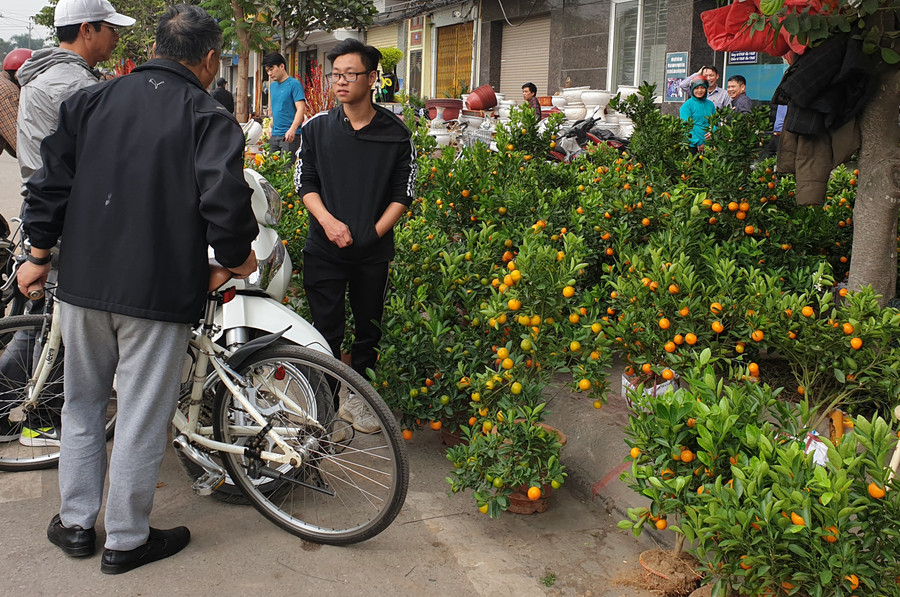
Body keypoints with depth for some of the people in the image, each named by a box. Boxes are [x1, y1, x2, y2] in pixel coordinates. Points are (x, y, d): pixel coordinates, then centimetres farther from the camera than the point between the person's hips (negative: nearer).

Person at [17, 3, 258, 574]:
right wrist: (237, 257, -3)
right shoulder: (210, 118, -8)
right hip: (159, 292, -5)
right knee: (142, 415, 6)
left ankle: (76, 524, 30)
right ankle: (127, 541, 18)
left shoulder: (91, 100, 7)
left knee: (83, 403, 19)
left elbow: (51, 181, 7)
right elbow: (225, 201, -20)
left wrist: (40, 254, 15)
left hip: (83, 284, 5)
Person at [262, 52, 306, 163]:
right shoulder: (272, 86, 17)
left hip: (289, 136, -7)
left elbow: (301, 109, -15)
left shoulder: (294, 84, -6)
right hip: (274, 135, 7)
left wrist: (292, 129, -27)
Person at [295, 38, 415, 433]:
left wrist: (375, 231, -10)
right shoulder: (317, 128, 3)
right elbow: (305, 182, 5)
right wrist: (328, 221, -12)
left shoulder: (396, 134, -1)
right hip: (325, 248, 0)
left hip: (373, 251, 0)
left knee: (369, 328, 10)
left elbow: (403, 193, 2)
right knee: (326, 330, 1)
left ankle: (356, 400, 26)